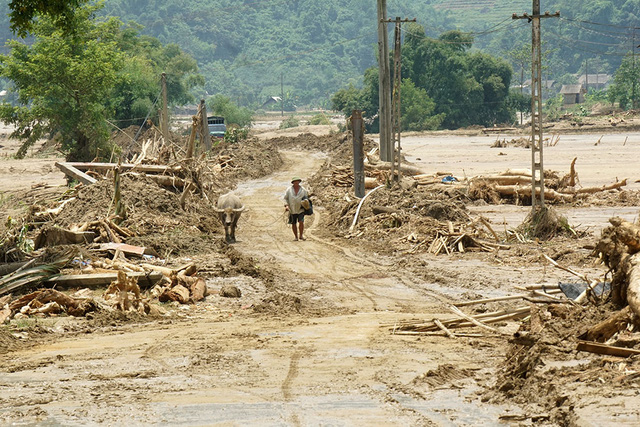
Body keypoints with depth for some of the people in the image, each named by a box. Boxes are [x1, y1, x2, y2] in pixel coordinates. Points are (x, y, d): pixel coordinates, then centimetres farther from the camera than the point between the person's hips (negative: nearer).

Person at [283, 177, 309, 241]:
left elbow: (306, 197, 12)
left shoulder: (303, 189, 1)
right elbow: (285, 198, 3)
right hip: (292, 209, 1)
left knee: (301, 222, -15)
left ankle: (301, 235, 0)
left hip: (300, 209, -1)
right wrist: (286, 205, -11)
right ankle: (296, 237, 16)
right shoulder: (289, 190, 0)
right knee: (293, 224, 3)